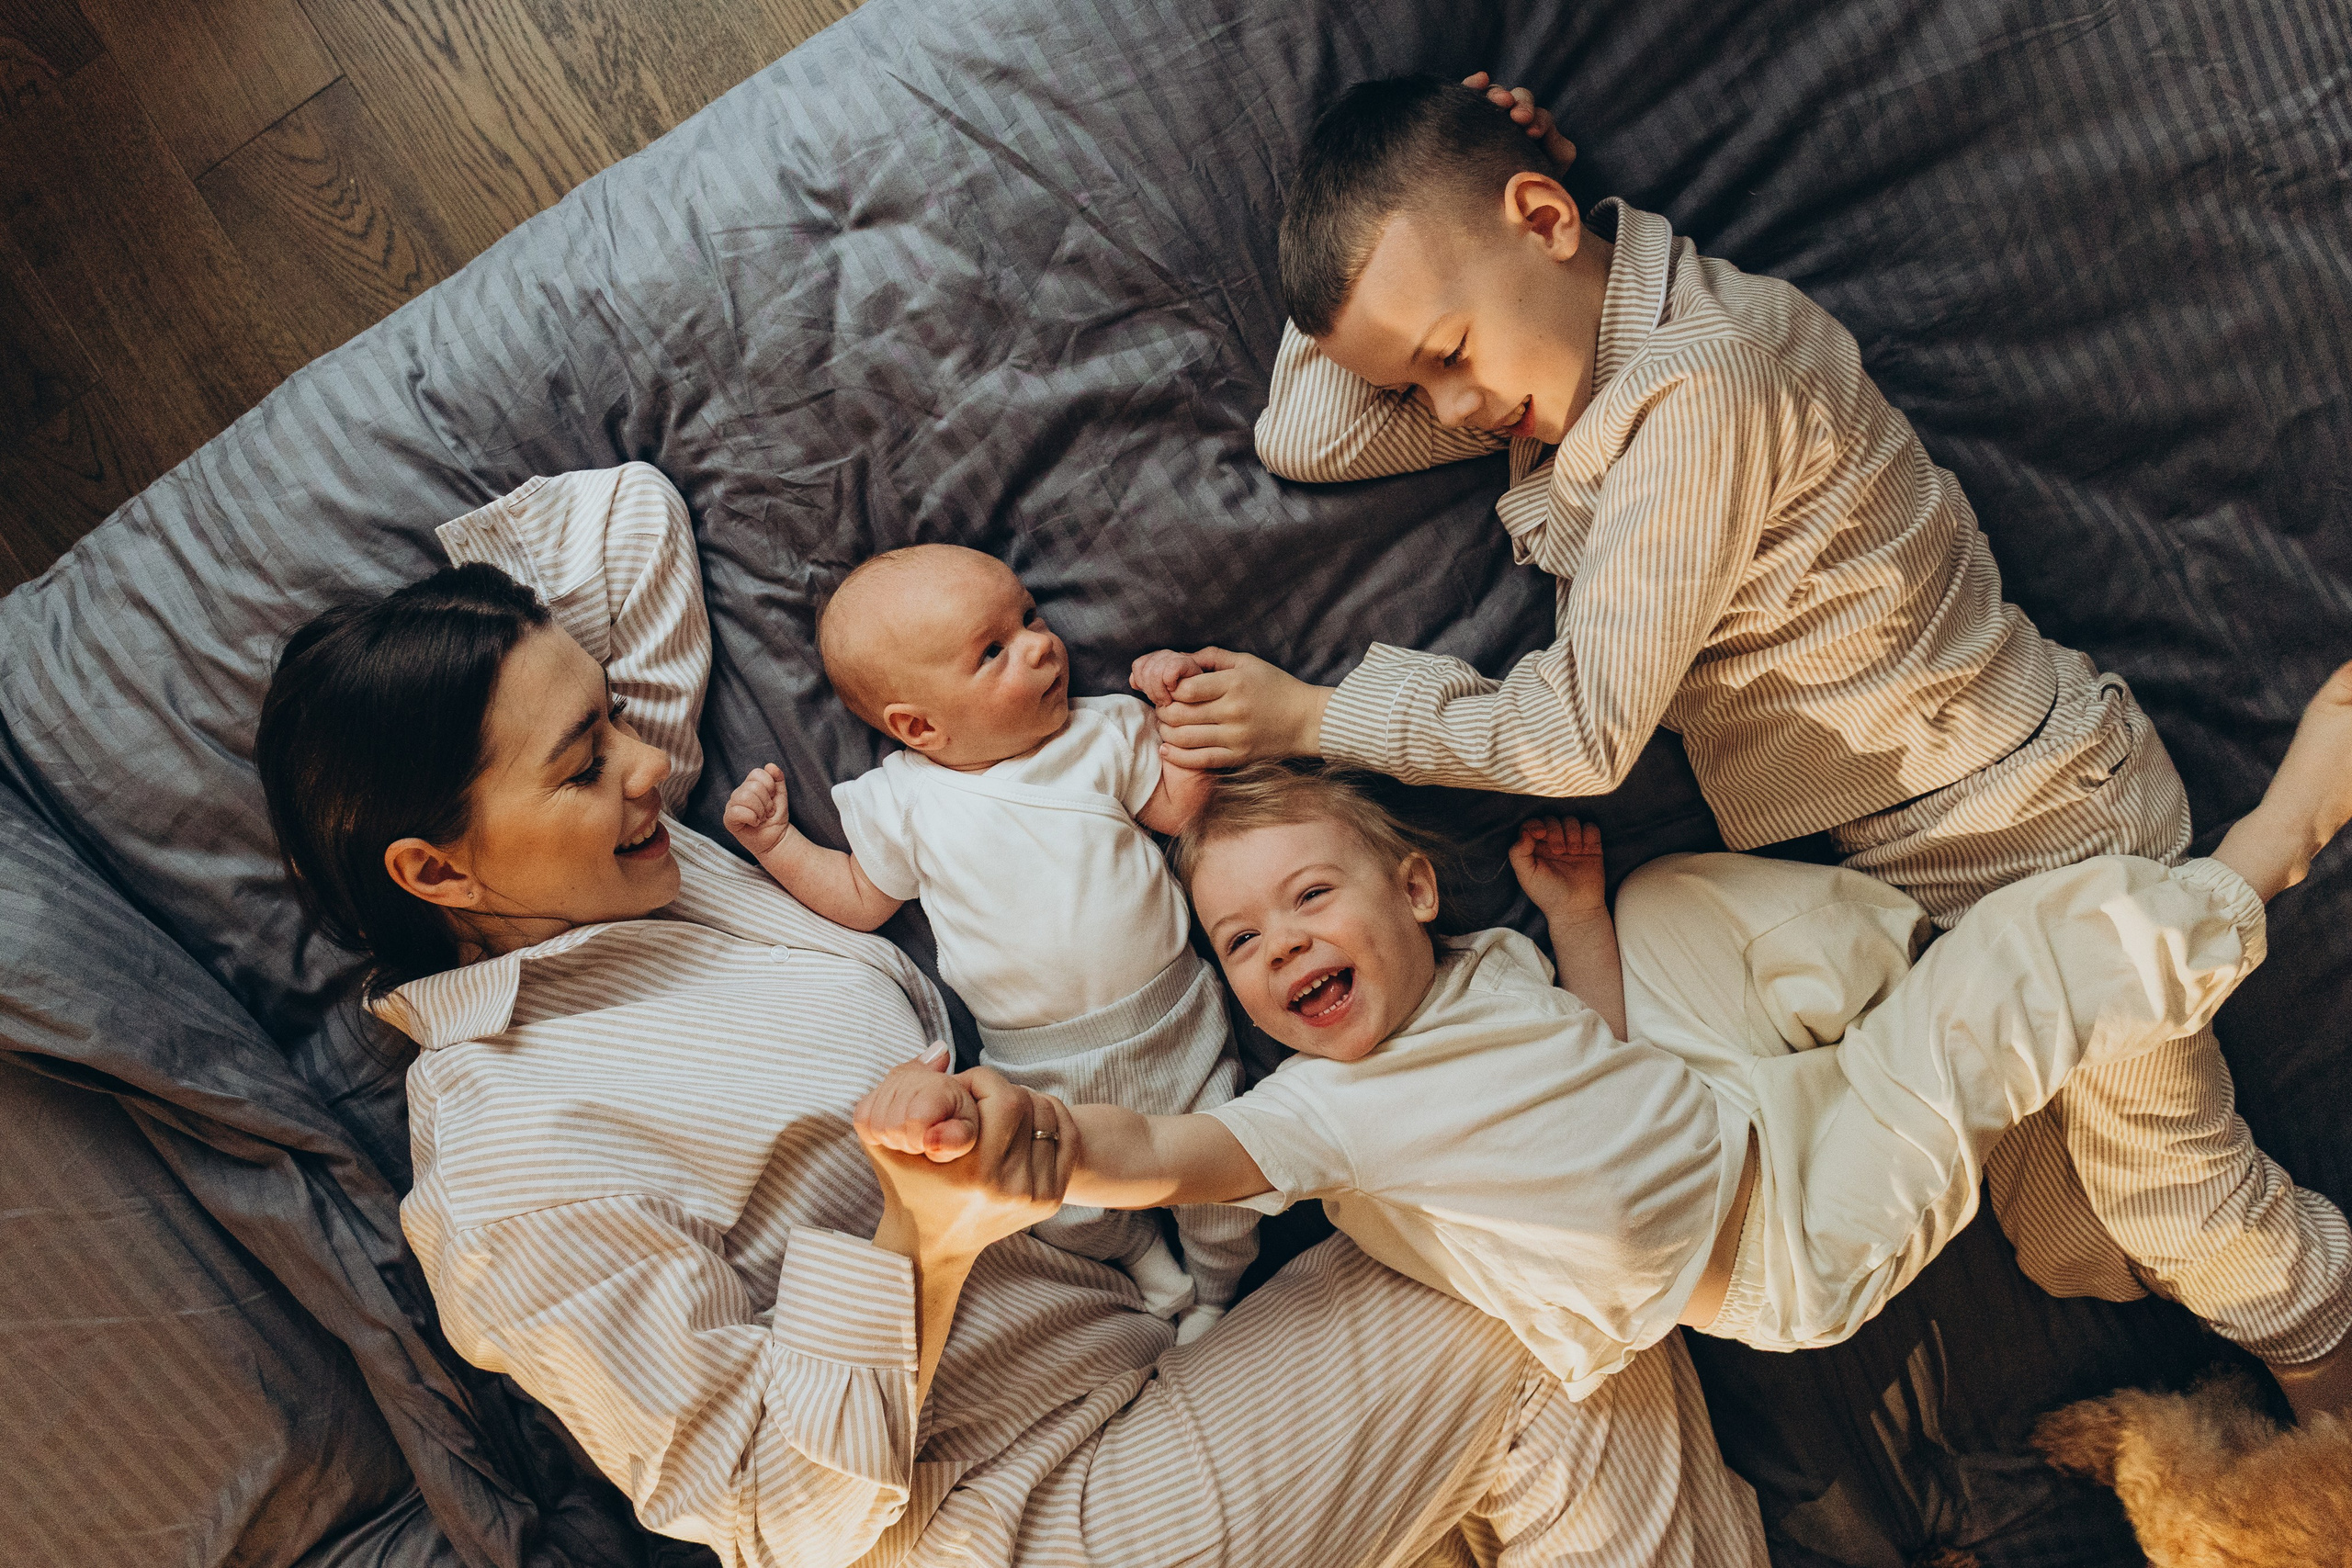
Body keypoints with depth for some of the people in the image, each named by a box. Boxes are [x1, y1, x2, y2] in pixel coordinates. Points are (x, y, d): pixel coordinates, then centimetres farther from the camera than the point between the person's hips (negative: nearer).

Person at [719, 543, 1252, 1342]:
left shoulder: (1103, 732, -2)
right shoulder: (906, 804, -5)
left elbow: (1180, 808, 3)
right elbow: (860, 899, 7)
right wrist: (777, 843, -5)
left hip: (1173, 1023, 1)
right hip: (1041, 1067, 0)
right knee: (1067, 1206, -2)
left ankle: (1220, 1287, 35)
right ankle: (1159, 1279, 31)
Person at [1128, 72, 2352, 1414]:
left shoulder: (1699, 387, -27)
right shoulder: (1574, 360, 2)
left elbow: (1579, 731, -25)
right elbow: (1307, 438, -2)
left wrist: (1313, 717, -16)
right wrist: (1405, 185, -9)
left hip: (2039, 816, -8)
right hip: (1918, 864, 8)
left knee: (2182, 1209, 6)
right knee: (2070, 1256, 13)